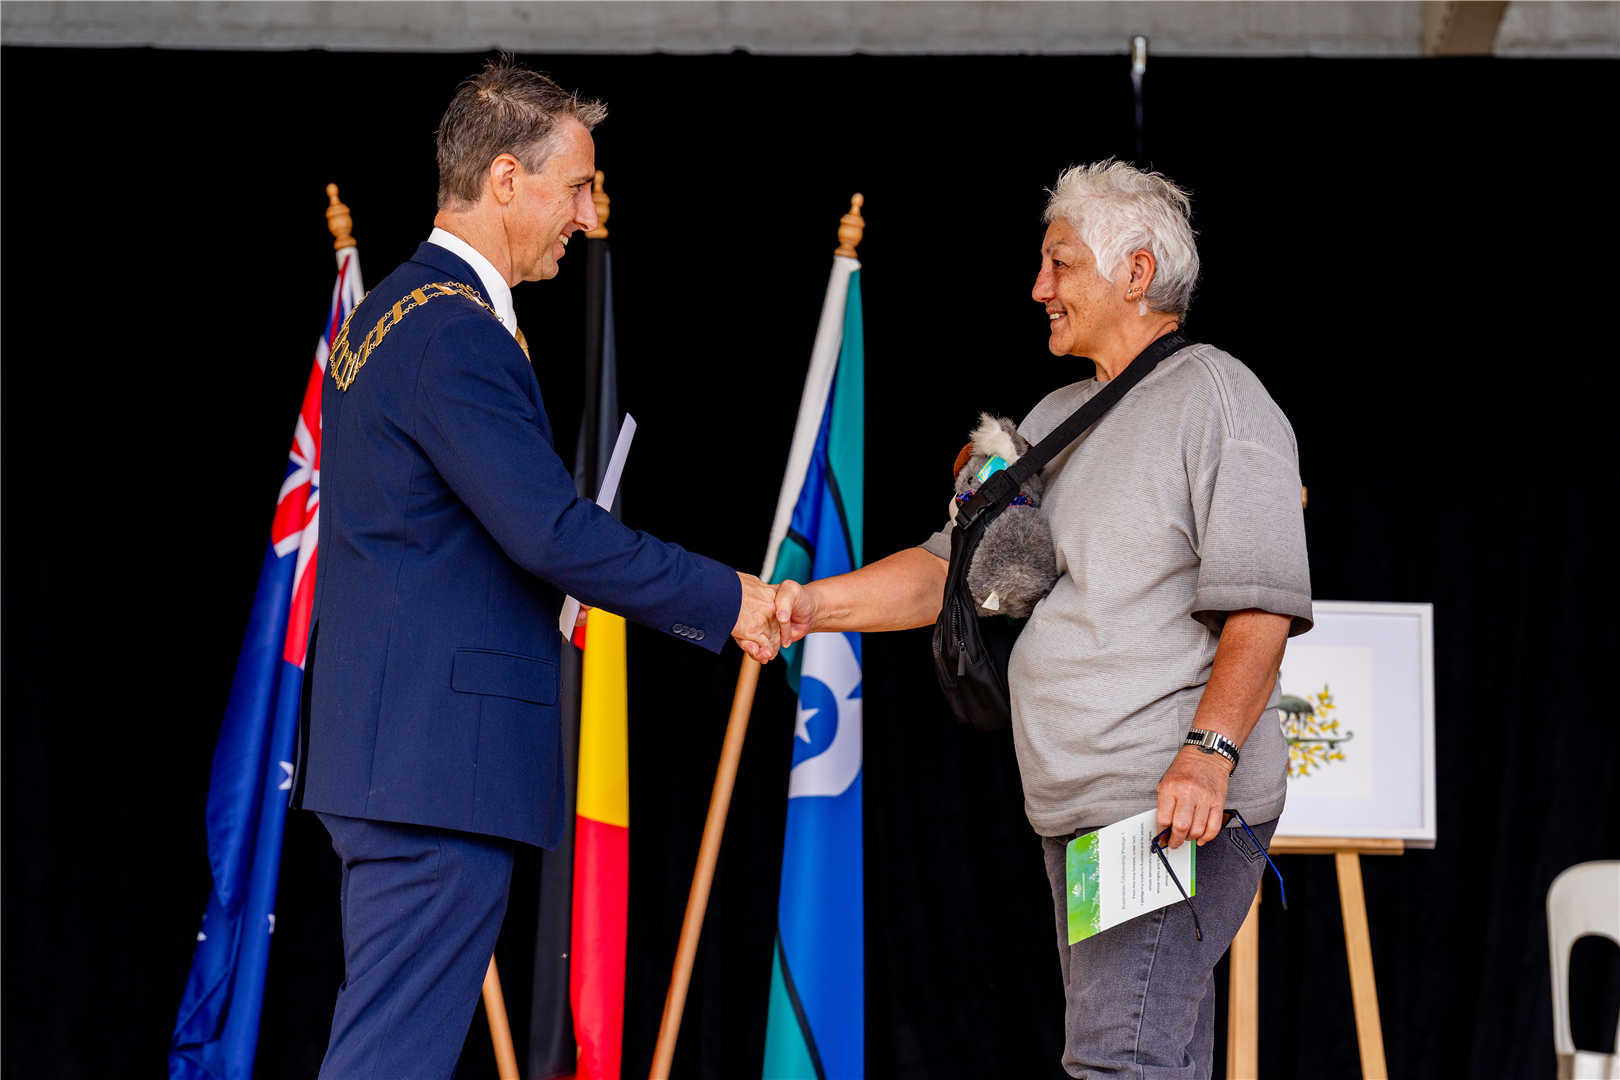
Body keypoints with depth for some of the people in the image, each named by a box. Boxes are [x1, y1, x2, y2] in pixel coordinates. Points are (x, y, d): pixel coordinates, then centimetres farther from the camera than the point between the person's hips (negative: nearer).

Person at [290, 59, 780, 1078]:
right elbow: (551, 529, -20)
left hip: (389, 747, 11)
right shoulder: (457, 333, -15)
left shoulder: (396, 309, 18)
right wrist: (725, 599, -12)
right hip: (436, 756, -11)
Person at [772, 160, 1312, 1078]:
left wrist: (1208, 752, -26)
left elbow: (1261, 604, -14)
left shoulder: (1215, 397, -5)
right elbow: (955, 570, 21)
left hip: (1179, 801, -9)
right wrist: (816, 605, 5)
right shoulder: (1059, 419, 23)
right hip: (1080, 807, 9)